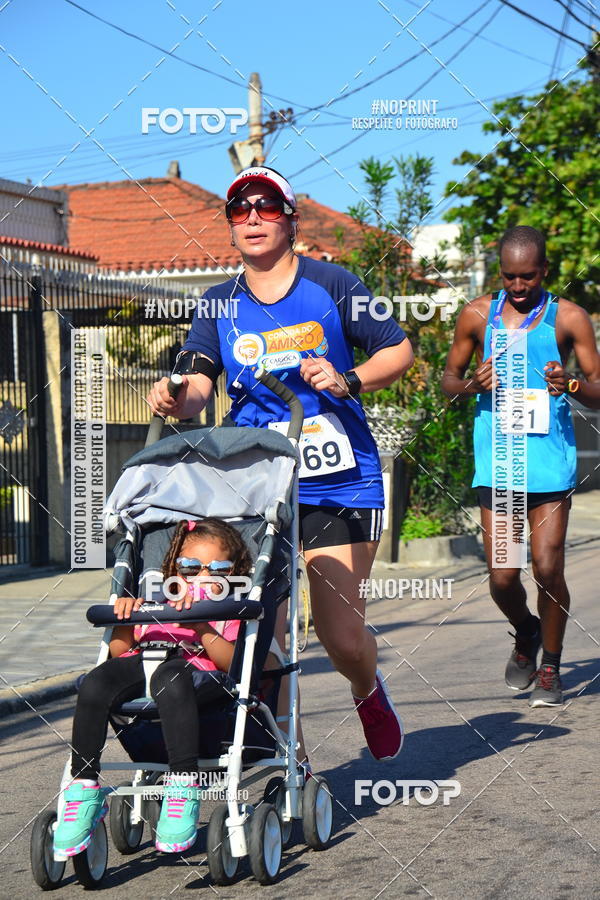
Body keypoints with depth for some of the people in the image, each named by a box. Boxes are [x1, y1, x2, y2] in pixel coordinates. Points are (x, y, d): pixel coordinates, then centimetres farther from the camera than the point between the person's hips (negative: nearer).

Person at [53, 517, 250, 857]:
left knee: (170, 679, -42)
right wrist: (125, 619, 6)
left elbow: (233, 662, 5)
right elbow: (118, 652, 23)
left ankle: (184, 790, -43)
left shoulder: (229, 612, 27)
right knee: (95, 684, -31)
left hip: (192, 668, -3)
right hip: (140, 663, 3)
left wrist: (202, 628, -8)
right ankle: (83, 789, -27)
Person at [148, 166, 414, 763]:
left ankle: (367, 691, 33)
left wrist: (347, 382, -12)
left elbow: (400, 351, 6)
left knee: (341, 636, -4)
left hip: (340, 482, -2)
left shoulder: (331, 284, 2)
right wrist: (174, 398, -24)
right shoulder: (219, 304, 9)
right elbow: (198, 382, -1)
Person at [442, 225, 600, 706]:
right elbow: (448, 380, 16)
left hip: (551, 455, -1)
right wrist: (473, 384, -7)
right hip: (496, 455, 1)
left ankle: (550, 667, 17)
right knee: (502, 576, -2)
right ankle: (526, 633, 31)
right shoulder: (478, 315, 7)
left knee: (548, 568, -5)